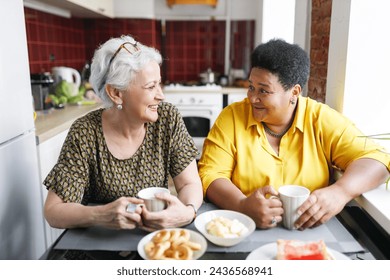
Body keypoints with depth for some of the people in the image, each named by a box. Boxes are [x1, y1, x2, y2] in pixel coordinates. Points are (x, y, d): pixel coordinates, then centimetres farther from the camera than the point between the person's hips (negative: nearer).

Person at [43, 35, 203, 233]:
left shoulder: (168, 118, -10)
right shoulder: (84, 133, -15)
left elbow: (191, 184, -8)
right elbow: (53, 211, -13)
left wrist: (187, 211, -30)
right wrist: (100, 216, -32)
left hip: (158, 235, 2)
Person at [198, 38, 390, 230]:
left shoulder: (322, 119, 0)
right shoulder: (232, 118, -3)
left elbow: (374, 160, -3)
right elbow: (210, 176, -8)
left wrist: (340, 192, -23)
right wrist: (243, 205, -27)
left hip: (310, 234, 2)